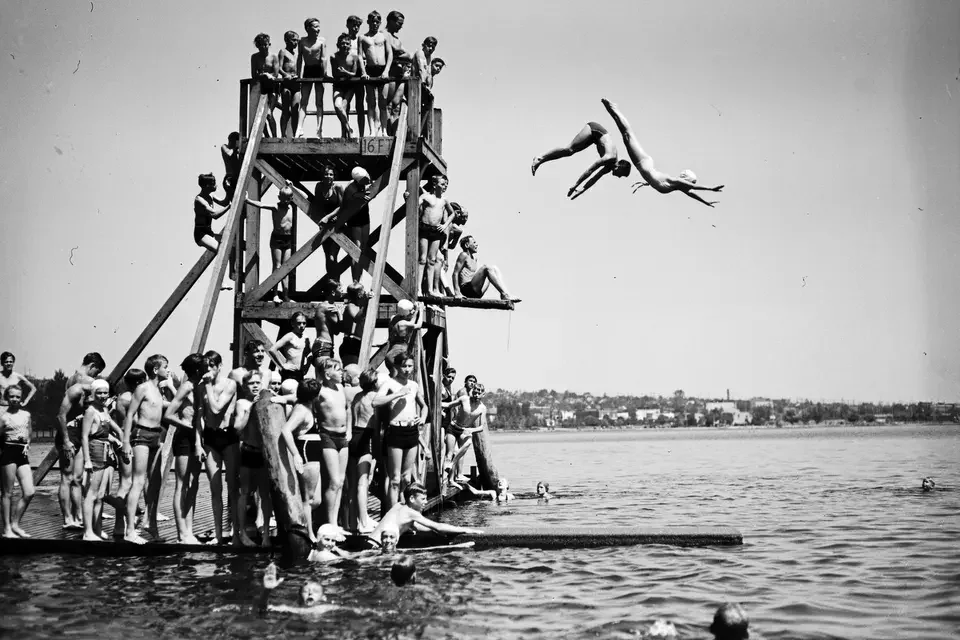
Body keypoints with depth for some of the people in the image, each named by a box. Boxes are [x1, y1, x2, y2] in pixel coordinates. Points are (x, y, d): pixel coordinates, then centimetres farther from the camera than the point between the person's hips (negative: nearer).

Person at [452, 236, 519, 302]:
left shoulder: (474, 258, 22)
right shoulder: (464, 255, -2)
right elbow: (455, 273, -9)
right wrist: (457, 293, -17)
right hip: (466, 289, -9)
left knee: (494, 269, 8)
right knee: (486, 268, -21)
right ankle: (505, 295, -30)